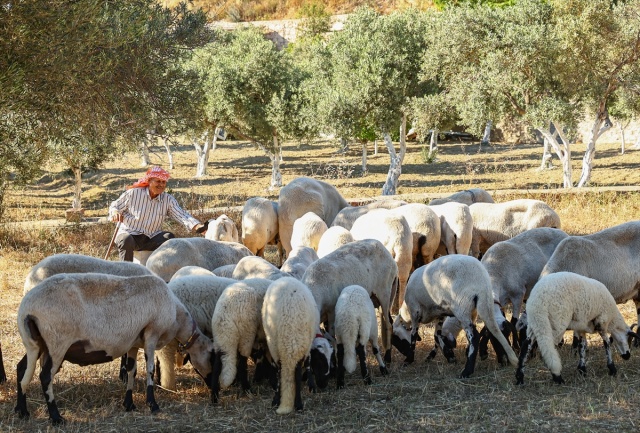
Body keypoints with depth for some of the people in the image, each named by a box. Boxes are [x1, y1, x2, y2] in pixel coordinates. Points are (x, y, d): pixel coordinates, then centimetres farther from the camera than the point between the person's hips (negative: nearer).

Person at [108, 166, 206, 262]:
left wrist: (197, 226, -32)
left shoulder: (168, 200, 0)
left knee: (169, 237, -24)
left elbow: (182, 215, -13)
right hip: (129, 234, -2)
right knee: (126, 241, -36)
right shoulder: (133, 193, -4)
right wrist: (115, 213, -19)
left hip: (151, 239, 2)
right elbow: (114, 206, 8)